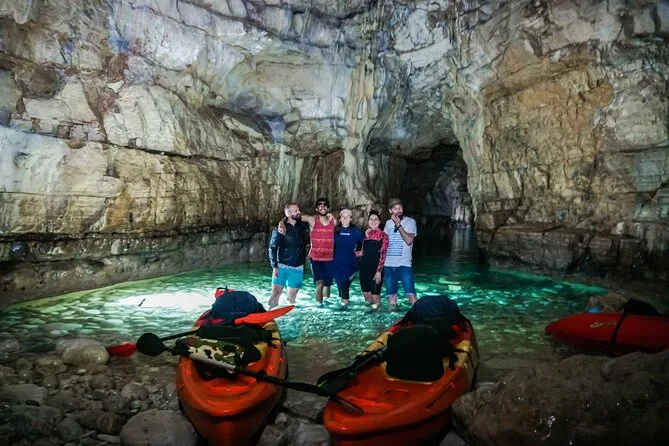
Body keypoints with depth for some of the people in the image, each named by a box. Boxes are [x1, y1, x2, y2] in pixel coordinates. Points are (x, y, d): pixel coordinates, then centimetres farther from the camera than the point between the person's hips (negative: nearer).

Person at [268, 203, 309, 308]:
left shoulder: (302, 226, 5)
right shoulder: (280, 229, -6)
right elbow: (272, 248, -6)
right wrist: (275, 267, -13)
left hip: (297, 268, 4)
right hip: (282, 266, -4)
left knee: (292, 298, 8)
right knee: (275, 294, -10)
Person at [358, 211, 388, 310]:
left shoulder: (383, 235, -5)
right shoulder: (366, 234, 11)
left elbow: (383, 255, -10)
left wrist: (379, 271, -17)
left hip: (375, 268, -5)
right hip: (364, 266, 5)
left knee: (374, 296, -3)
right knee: (366, 294, 11)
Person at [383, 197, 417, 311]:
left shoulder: (410, 222, -3)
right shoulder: (388, 223, 10)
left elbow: (409, 240, -16)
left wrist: (398, 225, -16)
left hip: (404, 264, -4)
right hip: (389, 265, 4)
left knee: (411, 294, -11)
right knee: (391, 295, 10)